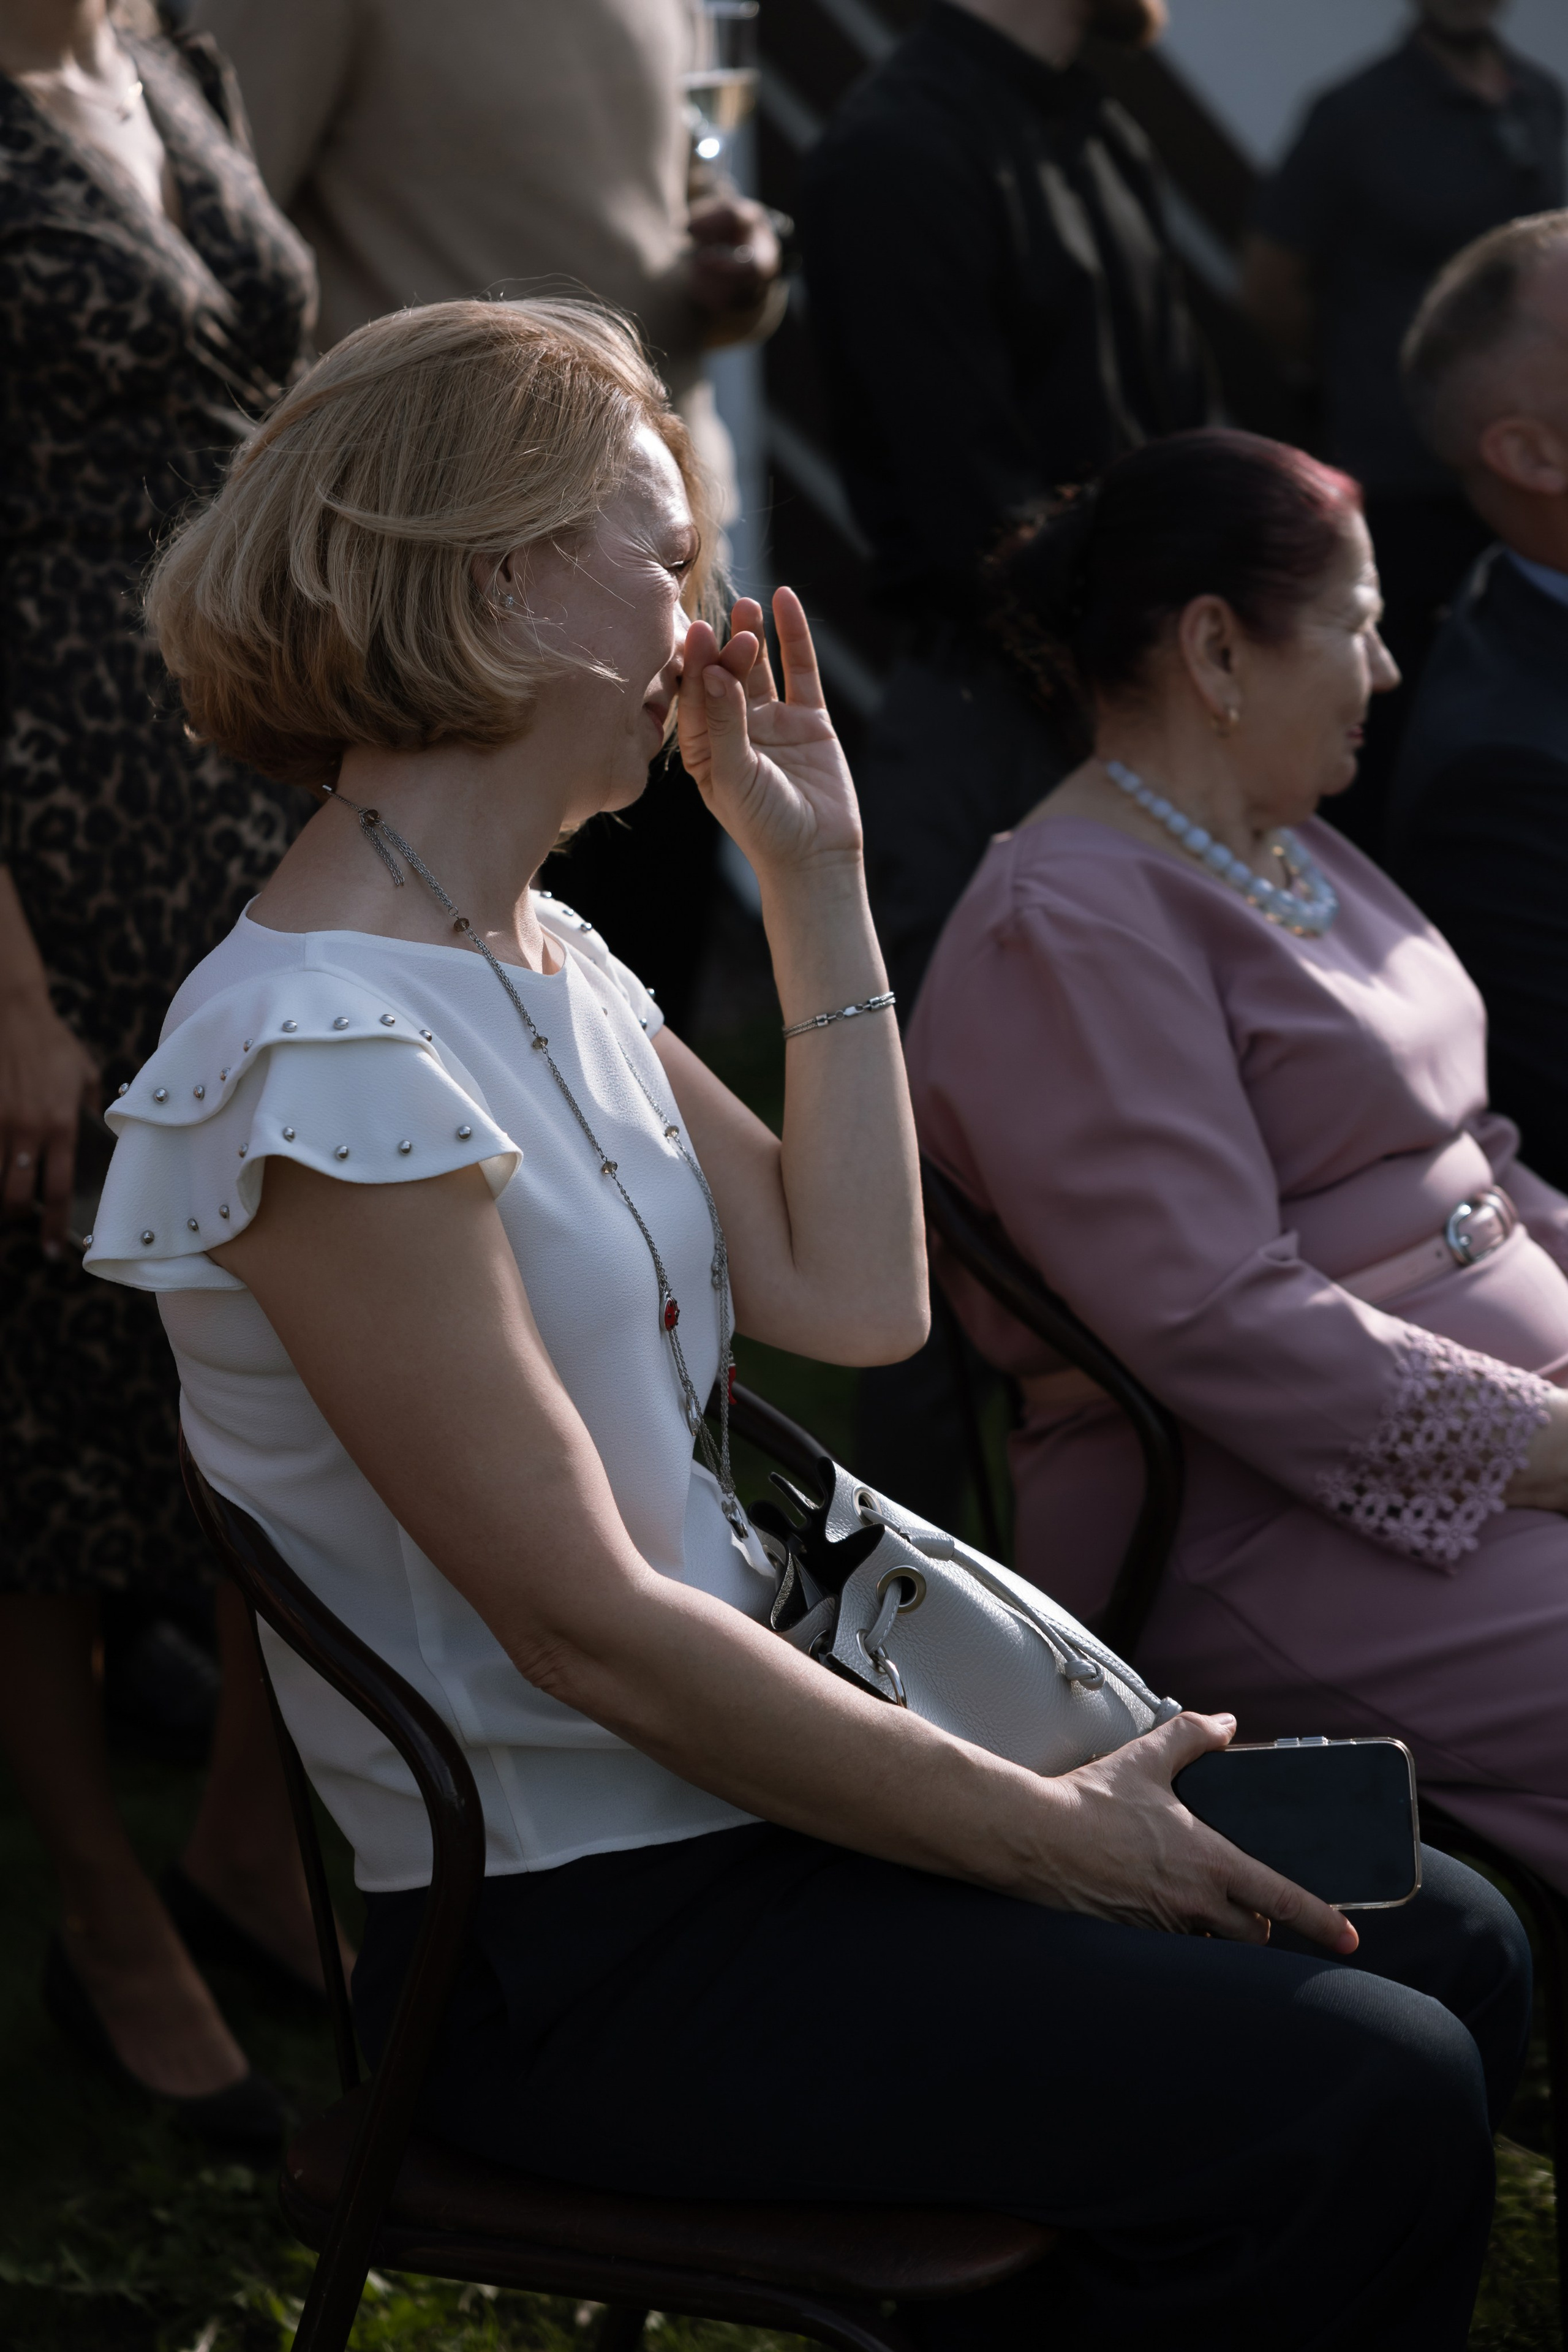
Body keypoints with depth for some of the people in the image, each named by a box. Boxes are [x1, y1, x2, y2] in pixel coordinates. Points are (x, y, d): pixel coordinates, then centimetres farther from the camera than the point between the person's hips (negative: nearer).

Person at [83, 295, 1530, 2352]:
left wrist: (818, 878, 6)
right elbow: (586, 1625, -21)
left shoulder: (546, 957, 10)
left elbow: (852, 1298, 6)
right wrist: (1053, 1837, -17)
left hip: (731, 1780, 9)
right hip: (564, 1950, -9)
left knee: (1448, 1949, 5)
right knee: (1361, 2105, -17)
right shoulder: (325, 1062, -21)